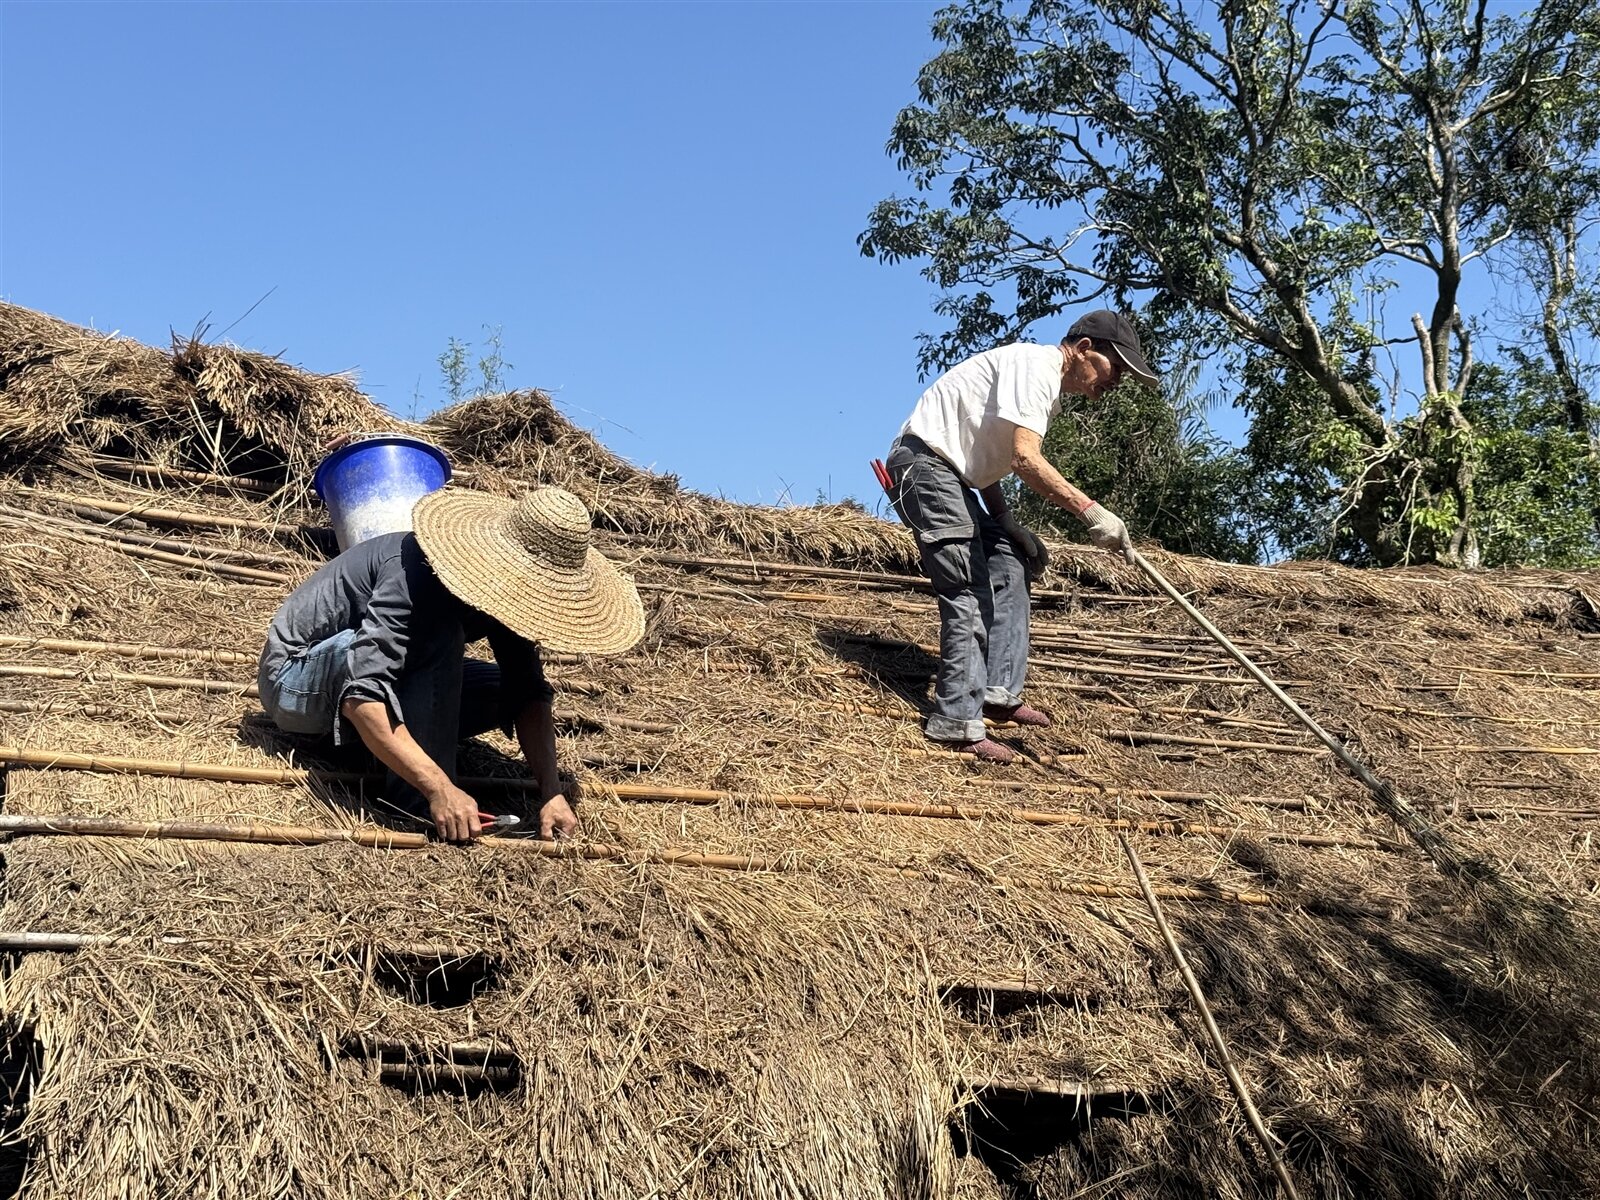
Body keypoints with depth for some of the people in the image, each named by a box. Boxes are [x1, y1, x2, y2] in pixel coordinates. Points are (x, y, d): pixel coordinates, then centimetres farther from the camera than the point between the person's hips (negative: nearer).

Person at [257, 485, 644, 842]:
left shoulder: (508, 587, -11)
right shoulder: (419, 572, -34)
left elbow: (530, 694, -10)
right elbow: (361, 694, -43)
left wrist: (551, 791, -24)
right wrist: (439, 788, -48)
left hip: (375, 666, 7)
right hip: (295, 680, -7)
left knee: (508, 689, -8)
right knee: (438, 633, -33)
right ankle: (420, 808, -29)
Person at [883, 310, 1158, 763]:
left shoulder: (1051, 391, 19)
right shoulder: (1035, 365, -13)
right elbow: (1025, 459, -26)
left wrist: (1007, 522, 7)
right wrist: (1090, 511, -28)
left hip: (952, 473, 11)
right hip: (925, 463, -11)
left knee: (1008, 564, 12)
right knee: (967, 590, -15)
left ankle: (999, 693, 12)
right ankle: (957, 722, -15)